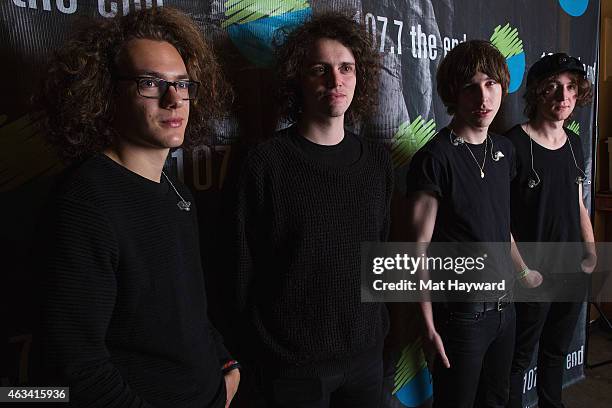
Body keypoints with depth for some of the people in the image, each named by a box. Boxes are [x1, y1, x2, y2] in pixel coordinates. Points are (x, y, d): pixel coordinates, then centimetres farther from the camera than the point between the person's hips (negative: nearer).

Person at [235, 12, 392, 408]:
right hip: (291, 361, -3)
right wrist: (253, 352, -5)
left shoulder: (377, 160, 1)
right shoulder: (267, 162, -13)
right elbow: (245, 267, -9)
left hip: (366, 353, 4)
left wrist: (380, 324, 10)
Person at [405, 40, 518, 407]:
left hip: (504, 304, 7)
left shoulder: (504, 149, 5)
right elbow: (420, 248, -16)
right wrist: (429, 324, -15)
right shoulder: (434, 159, -17)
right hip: (460, 313, -6)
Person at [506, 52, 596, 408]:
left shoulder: (575, 143, 7)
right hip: (533, 275, -7)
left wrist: (591, 251, 6)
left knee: (557, 352, 23)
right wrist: (522, 270, -17)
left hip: (574, 272, 7)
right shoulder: (513, 145, -15)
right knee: (520, 358, 9)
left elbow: (579, 203, 16)